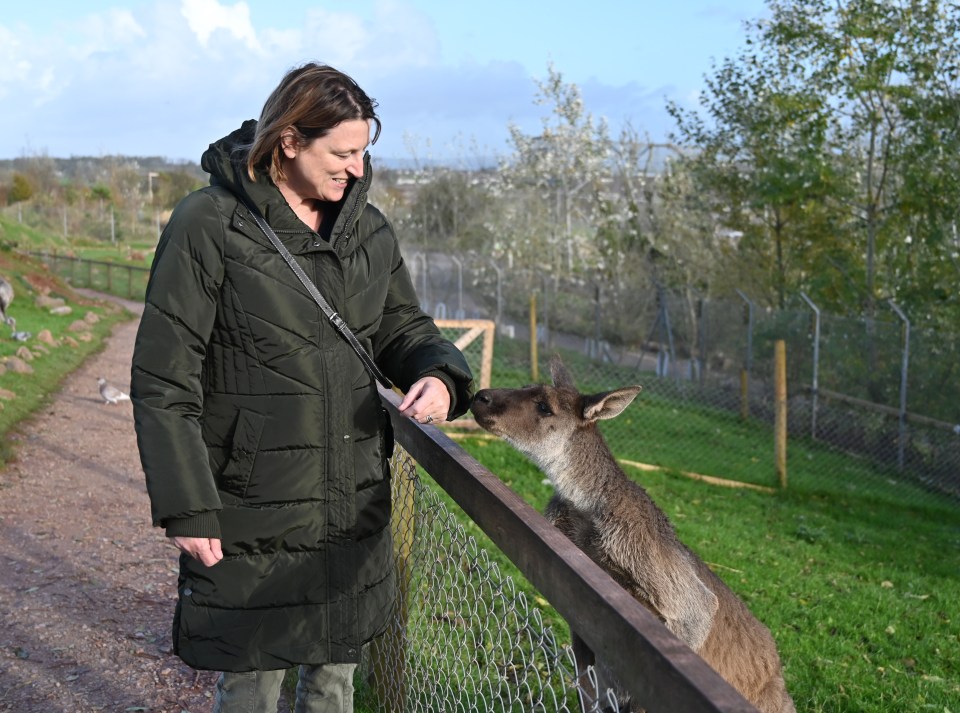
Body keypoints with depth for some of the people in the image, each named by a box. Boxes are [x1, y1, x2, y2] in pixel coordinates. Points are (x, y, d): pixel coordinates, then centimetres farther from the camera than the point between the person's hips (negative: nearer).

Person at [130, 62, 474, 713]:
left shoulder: (369, 228, 4)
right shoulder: (209, 225, -12)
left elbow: (403, 325, 14)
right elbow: (163, 379, -12)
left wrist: (439, 375, -10)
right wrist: (186, 506, -15)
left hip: (354, 504, 5)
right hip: (250, 510, -5)